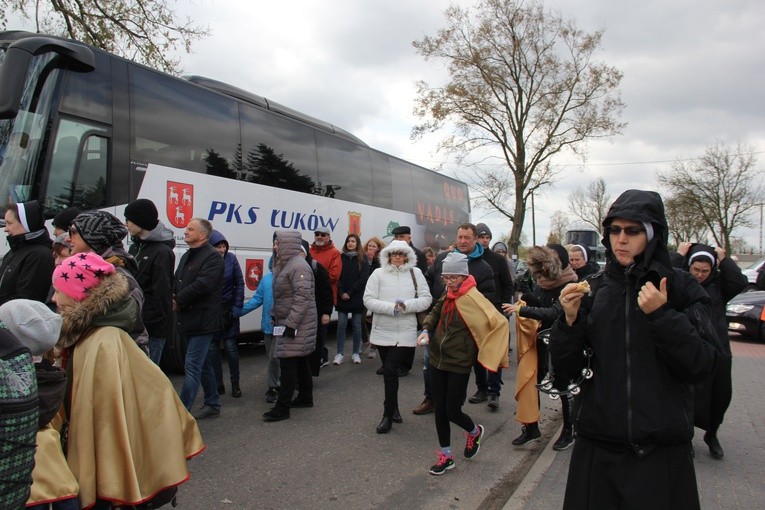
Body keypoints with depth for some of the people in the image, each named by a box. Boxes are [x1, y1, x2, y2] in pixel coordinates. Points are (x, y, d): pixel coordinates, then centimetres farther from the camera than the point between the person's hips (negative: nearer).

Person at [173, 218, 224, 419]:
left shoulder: (213, 257, -12)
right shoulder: (187, 256, 18)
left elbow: (203, 284, -22)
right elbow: (176, 281, 19)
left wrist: (178, 300, -14)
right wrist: (173, 296, -3)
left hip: (202, 321, -9)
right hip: (189, 319, 10)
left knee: (192, 366, -8)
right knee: (203, 363, 17)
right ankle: (213, 404, 29)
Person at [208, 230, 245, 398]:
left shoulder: (231, 259, -7)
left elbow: (239, 284, -2)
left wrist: (237, 308, -6)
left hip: (228, 310, 0)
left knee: (231, 347, 2)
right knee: (212, 348, 7)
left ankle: (235, 384, 18)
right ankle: (218, 384, 22)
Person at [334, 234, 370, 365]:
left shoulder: (362, 259, 2)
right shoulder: (341, 258, 7)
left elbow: (363, 278, -6)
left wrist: (350, 292, -11)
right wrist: (341, 293, -10)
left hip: (357, 298, -1)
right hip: (342, 298, 1)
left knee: (357, 325, 4)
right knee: (341, 324, 0)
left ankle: (356, 353, 14)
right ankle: (340, 353, 5)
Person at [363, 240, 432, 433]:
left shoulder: (415, 273, 3)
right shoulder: (378, 273, 1)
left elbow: (426, 299, 0)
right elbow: (368, 300, -5)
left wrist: (407, 305, -17)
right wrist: (391, 307, -17)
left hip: (405, 332, -1)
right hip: (382, 332, 2)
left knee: (390, 371, -8)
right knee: (389, 371, 13)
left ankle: (388, 415, 6)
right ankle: (394, 409, 32)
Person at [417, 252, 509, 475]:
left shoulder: (473, 298, -18)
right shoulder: (448, 294, 5)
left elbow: (499, 322, -22)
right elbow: (435, 312, 21)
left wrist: (488, 354, -19)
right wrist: (426, 329, 3)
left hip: (458, 365, -6)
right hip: (437, 361, 6)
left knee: (452, 411, 1)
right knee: (439, 410, 10)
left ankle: (474, 432, 35)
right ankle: (446, 455, 27)